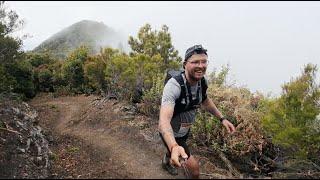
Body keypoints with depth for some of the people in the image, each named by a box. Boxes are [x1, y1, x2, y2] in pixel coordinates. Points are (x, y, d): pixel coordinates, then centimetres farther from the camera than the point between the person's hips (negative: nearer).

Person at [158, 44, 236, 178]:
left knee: (174, 153, 33)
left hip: (185, 131, 7)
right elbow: (164, 120, -49)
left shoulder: (202, 82, -15)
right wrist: (174, 147, -66)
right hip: (171, 134, -7)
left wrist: (222, 118, 2)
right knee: (194, 167, -12)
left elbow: (205, 100, 9)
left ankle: (166, 163, 67)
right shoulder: (174, 85, -37)